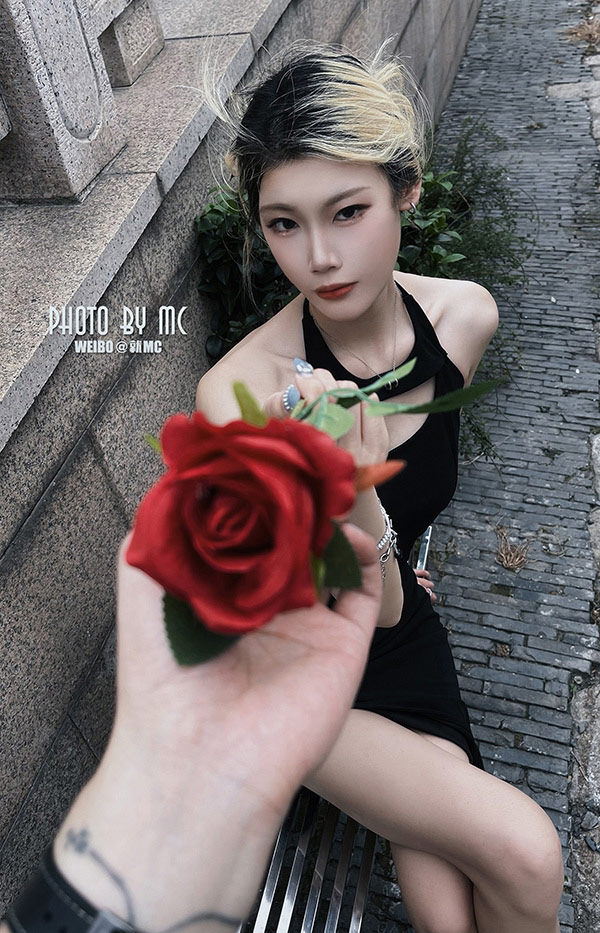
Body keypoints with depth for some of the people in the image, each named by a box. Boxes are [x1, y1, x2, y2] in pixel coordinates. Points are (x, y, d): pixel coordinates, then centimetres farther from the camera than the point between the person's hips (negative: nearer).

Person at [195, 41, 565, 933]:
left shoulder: (465, 316, -13)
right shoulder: (238, 394, -29)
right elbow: (377, 607, -23)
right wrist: (347, 486, -42)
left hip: (405, 637, 4)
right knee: (524, 854, -12)